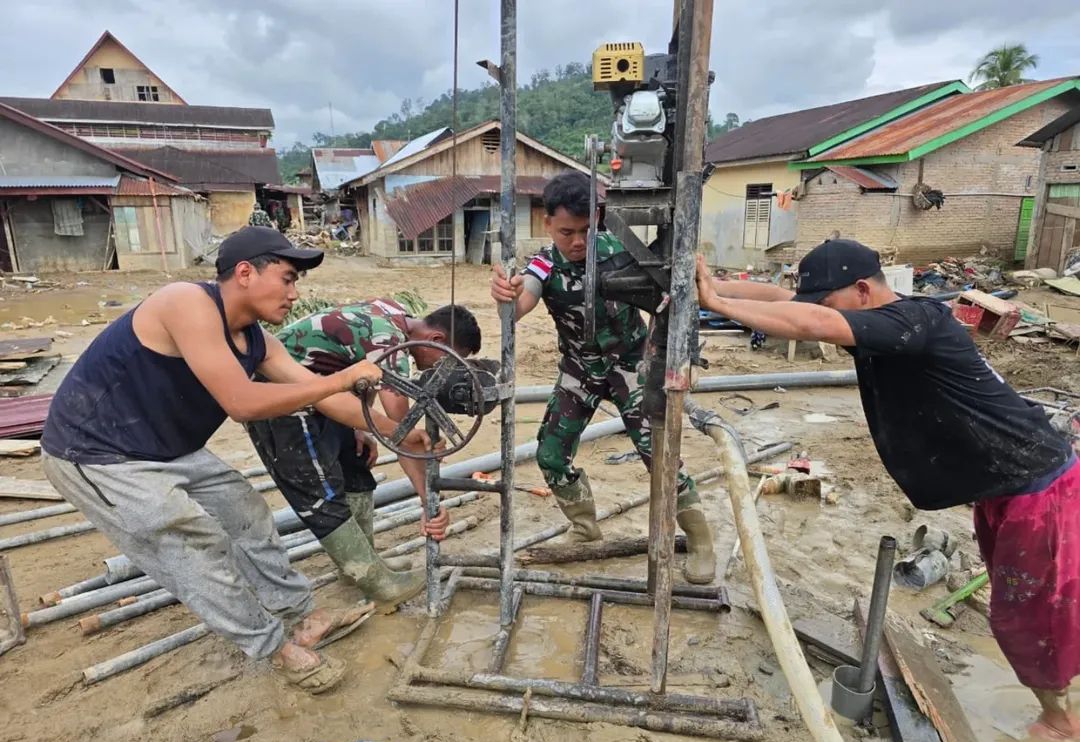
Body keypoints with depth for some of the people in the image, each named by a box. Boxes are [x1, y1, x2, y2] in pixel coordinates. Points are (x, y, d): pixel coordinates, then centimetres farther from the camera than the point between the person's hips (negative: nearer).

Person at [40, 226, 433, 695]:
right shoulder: (189, 304, -30)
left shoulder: (255, 340, -4)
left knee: (245, 512, 9)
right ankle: (276, 647, 7)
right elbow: (243, 403, -36)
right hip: (95, 453, -9)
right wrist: (344, 378, -31)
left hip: (169, 450, 9)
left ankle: (299, 615, 23)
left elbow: (321, 395, -2)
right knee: (200, 545, -10)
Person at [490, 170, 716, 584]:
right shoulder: (545, 266, -19)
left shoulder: (618, 251, -17)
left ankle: (699, 540, 12)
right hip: (579, 371, 2)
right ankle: (585, 530, 27)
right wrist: (506, 296, -63)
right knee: (551, 455, 1)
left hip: (629, 364, -2)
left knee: (657, 451, -10)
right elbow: (520, 306, -40)